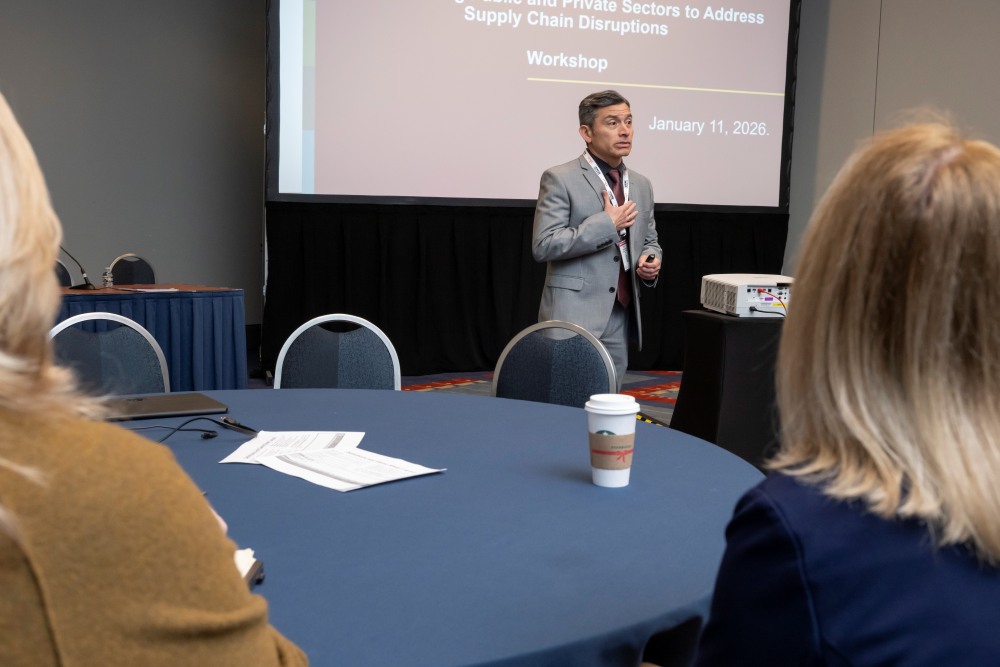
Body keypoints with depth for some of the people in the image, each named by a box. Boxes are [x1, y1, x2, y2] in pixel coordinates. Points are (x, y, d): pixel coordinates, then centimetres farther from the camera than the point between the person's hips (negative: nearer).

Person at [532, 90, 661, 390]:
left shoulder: (641, 185, 15)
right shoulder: (560, 179, -6)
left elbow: (650, 241, 24)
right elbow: (543, 245, -15)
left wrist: (651, 261, 1)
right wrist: (606, 224, -16)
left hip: (621, 318, 6)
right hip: (574, 316, -6)